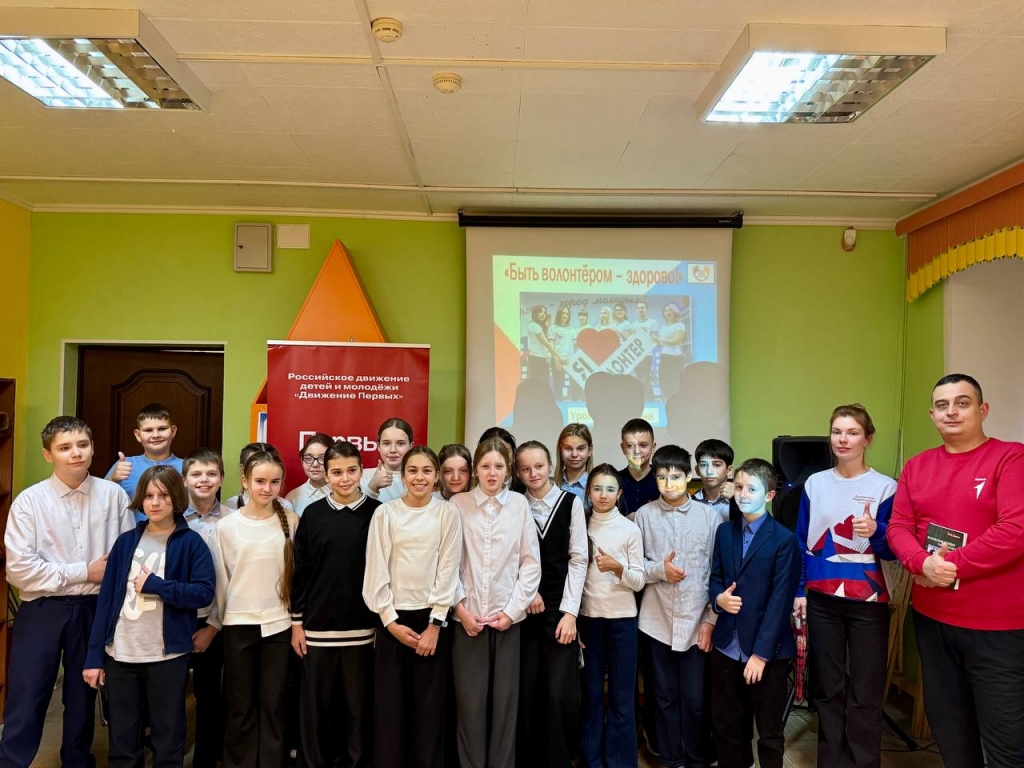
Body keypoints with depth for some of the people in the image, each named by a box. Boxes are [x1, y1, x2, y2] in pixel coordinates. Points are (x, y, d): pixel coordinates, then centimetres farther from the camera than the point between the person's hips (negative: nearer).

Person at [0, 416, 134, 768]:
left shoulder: (114, 495, -4)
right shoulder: (29, 501, -8)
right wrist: (82, 572, -13)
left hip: (95, 608, 2)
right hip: (43, 610, -2)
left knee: (83, 697, 17)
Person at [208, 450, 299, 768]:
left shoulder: (290, 521, -1)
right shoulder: (226, 526, -3)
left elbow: (298, 572, 4)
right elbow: (219, 579, 5)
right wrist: (214, 622, 9)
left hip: (279, 623, 0)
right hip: (239, 623, 0)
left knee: (273, 704, 7)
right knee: (241, 706, 9)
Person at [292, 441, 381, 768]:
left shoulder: (377, 513, -2)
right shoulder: (313, 514, 1)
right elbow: (300, 571, 4)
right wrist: (297, 622, 3)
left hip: (363, 627, -1)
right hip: (318, 626, 1)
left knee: (360, 704, 7)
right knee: (316, 704, 10)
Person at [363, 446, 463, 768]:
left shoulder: (448, 514, -1)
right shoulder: (385, 513, 0)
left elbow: (448, 570, -3)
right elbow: (376, 571, -2)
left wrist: (434, 624, -8)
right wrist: (391, 621, -6)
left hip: (433, 617, 0)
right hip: (393, 619, 1)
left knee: (430, 707, 4)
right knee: (389, 706, 3)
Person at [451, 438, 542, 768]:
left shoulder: (520, 504, -1)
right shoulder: (458, 504, -2)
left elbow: (531, 562, 0)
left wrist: (512, 610, -4)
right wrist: (460, 606, -7)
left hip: (508, 617, 1)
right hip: (468, 617, 0)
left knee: (505, 699, 7)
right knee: (470, 700, 4)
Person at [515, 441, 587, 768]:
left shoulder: (571, 502, 0)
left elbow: (578, 559, -2)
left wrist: (569, 611, -7)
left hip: (561, 608, -1)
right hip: (526, 609, 2)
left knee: (560, 693, -5)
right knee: (527, 691, 3)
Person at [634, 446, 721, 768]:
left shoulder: (710, 515, -1)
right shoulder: (644, 515, -1)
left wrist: (711, 620, -3)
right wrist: (659, 569, -16)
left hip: (697, 621, -1)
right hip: (657, 621, 1)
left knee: (695, 699, 6)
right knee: (666, 697, 12)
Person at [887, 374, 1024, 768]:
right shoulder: (917, 466, 8)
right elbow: (898, 527, 4)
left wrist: (953, 564, -17)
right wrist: (922, 562, -16)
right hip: (931, 617, 5)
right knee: (946, 722, 19)